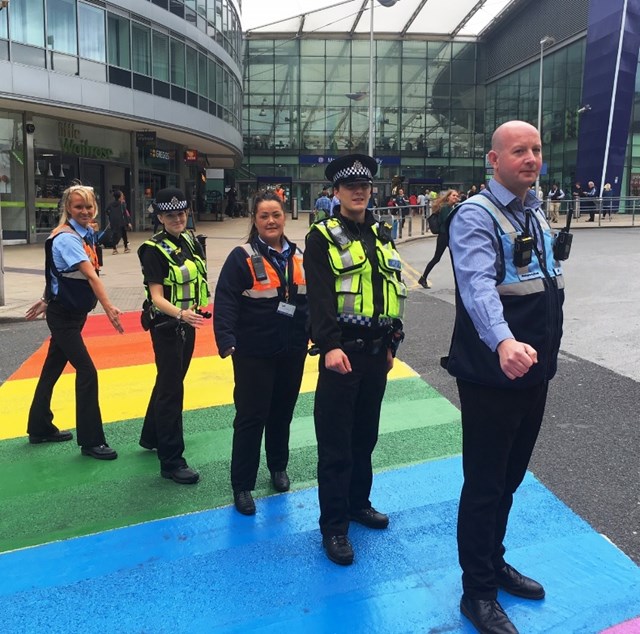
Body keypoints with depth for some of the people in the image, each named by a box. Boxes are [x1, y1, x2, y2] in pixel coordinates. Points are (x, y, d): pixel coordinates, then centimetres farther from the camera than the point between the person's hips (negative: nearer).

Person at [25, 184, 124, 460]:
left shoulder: (87, 234, 6)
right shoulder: (66, 238, -20)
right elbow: (90, 275, -35)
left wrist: (47, 299, 18)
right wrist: (109, 308, -44)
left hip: (76, 312, 8)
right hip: (62, 316, -8)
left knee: (53, 368, 17)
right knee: (87, 371, -8)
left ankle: (40, 428, 32)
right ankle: (91, 440, 2)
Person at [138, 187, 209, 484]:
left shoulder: (191, 241, 4)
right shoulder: (154, 250, -17)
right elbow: (156, 297, -23)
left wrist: (198, 309, 14)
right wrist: (180, 314, -40)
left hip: (187, 322, 7)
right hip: (166, 324, -7)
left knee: (171, 380, 19)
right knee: (171, 388, -3)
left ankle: (151, 437, 39)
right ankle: (171, 461, 5)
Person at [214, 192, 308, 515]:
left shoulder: (297, 256, 8)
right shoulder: (242, 257, -10)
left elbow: (310, 299, 14)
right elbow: (225, 302, -17)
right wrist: (226, 340, -28)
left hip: (292, 351, 5)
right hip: (254, 353, -5)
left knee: (282, 413, 17)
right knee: (251, 418, 0)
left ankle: (278, 467, 38)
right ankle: (242, 485, 13)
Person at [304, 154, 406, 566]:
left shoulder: (382, 234, 13)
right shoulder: (322, 237, -6)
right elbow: (319, 296, -17)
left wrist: (392, 342, 14)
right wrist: (330, 345, -28)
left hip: (377, 350, 6)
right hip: (343, 351, -6)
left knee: (366, 433, 18)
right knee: (336, 441, 0)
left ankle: (358, 502, 35)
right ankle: (334, 526, 12)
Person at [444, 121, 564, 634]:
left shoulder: (536, 213, 13)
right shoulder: (476, 215, -15)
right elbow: (478, 285, -32)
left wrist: (546, 351, 17)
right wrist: (503, 342, -49)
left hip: (535, 371, 8)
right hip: (493, 375, -8)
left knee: (511, 478, 20)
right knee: (485, 484, 3)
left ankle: (494, 564, 40)